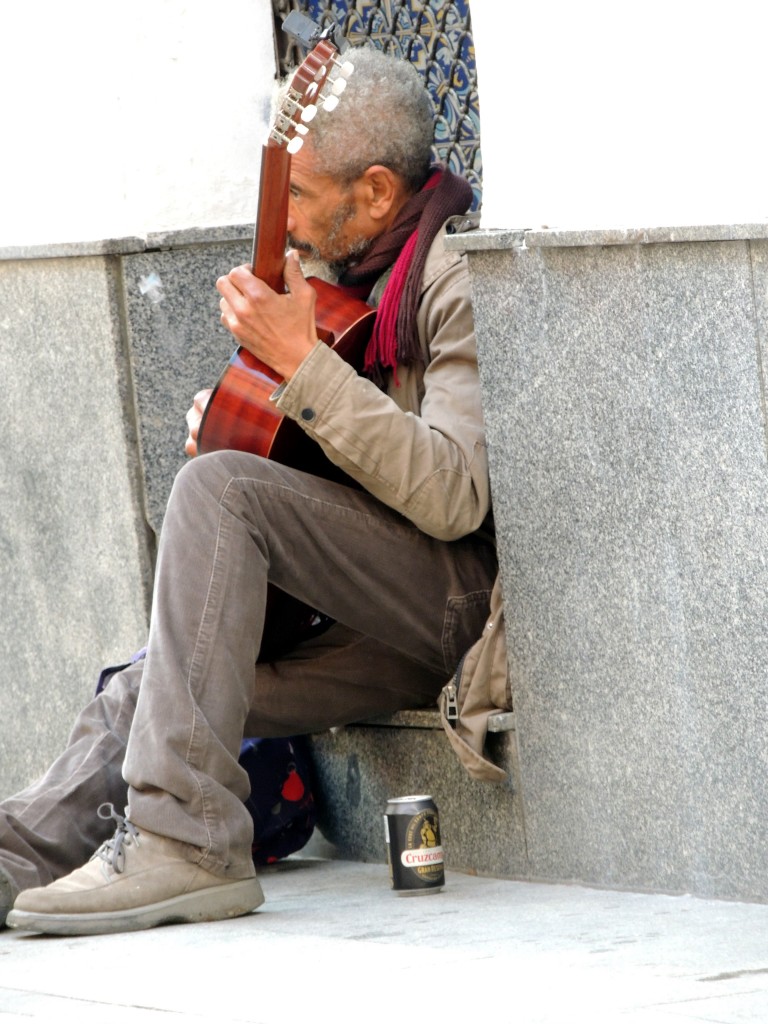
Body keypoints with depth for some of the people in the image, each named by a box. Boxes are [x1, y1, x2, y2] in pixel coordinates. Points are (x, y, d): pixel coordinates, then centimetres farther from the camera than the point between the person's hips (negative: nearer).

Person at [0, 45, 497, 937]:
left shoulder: (460, 276, -13)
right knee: (138, 699, -4)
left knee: (217, 488, -25)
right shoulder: (353, 269, 16)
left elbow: (454, 499, -25)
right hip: (382, 629, 10)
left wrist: (303, 363, -25)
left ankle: (185, 843, -30)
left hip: (469, 600, -10)